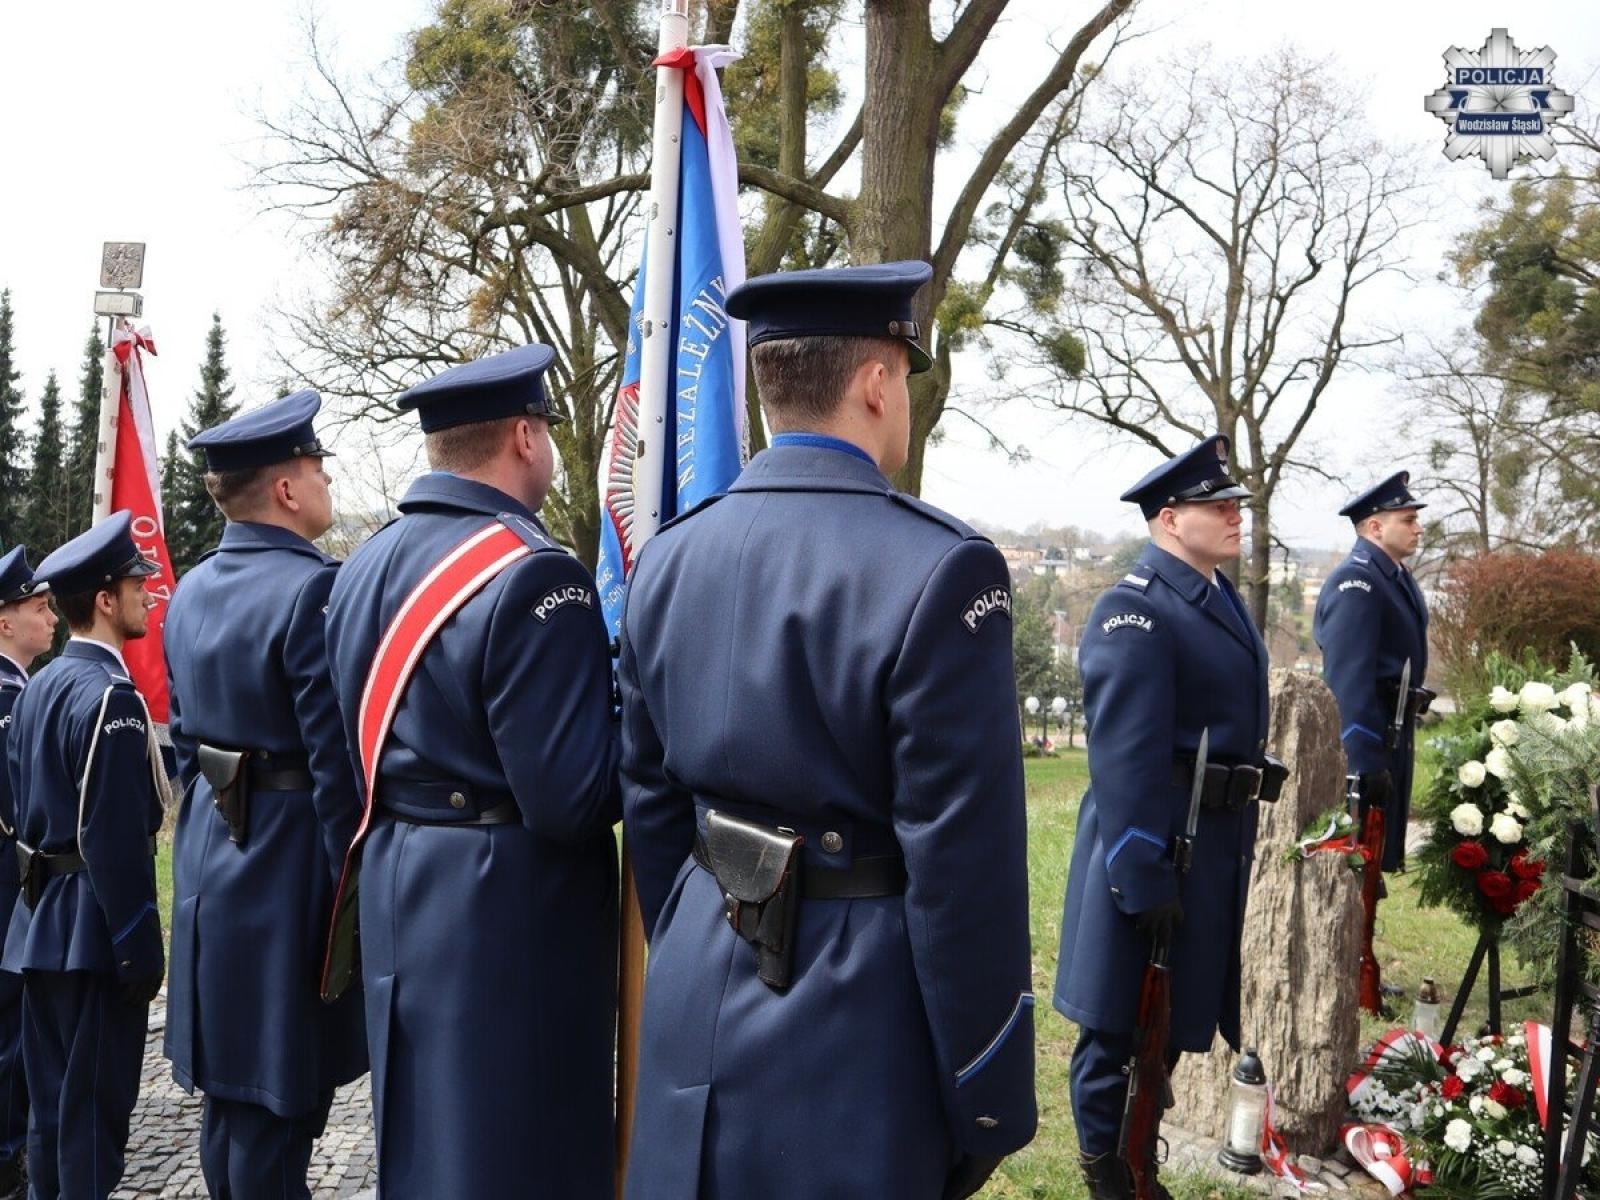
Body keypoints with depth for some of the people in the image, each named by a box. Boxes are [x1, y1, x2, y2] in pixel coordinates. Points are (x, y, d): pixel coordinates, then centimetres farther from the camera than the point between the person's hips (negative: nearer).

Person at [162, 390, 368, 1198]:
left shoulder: (192, 592, 8)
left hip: (213, 862, 9)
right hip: (290, 866, -9)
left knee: (229, 1095, 18)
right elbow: (336, 764, -20)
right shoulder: (311, 589, -18)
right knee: (278, 1105, 1)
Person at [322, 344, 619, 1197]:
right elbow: (572, 800, -22)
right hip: (508, 915, -9)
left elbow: (361, 747, 13)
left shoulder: (364, 568, 8)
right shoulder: (531, 574, -19)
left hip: (394, 897, 9)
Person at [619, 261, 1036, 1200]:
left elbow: (652, 805, 9)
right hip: (855, 1022, -6)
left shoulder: (668, 557, 2)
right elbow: (965, 866, -19)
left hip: (698, 998, 6)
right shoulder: (940, 571, -18)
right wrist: (989, 1104, -9)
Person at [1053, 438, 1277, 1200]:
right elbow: (1126, 756, -22)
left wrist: (1237, 840, 19)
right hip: (1158, 840, -9)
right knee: (1121, 1015, 6)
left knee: (1177, 1005, 20)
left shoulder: (1221, 598, 11)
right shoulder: (1134, 611, -17)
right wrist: (1142, 874, -24)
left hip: (1218, 841, 9)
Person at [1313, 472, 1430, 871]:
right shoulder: (1355, 581, -19)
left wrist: (1396, 743, 21)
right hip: (1364, 740, -10)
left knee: (1382, 848, 18)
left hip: (1393, 734, 10)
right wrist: (1366, 761, -28)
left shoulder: (1398, 577, 12)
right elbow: (1349, 681, -25)